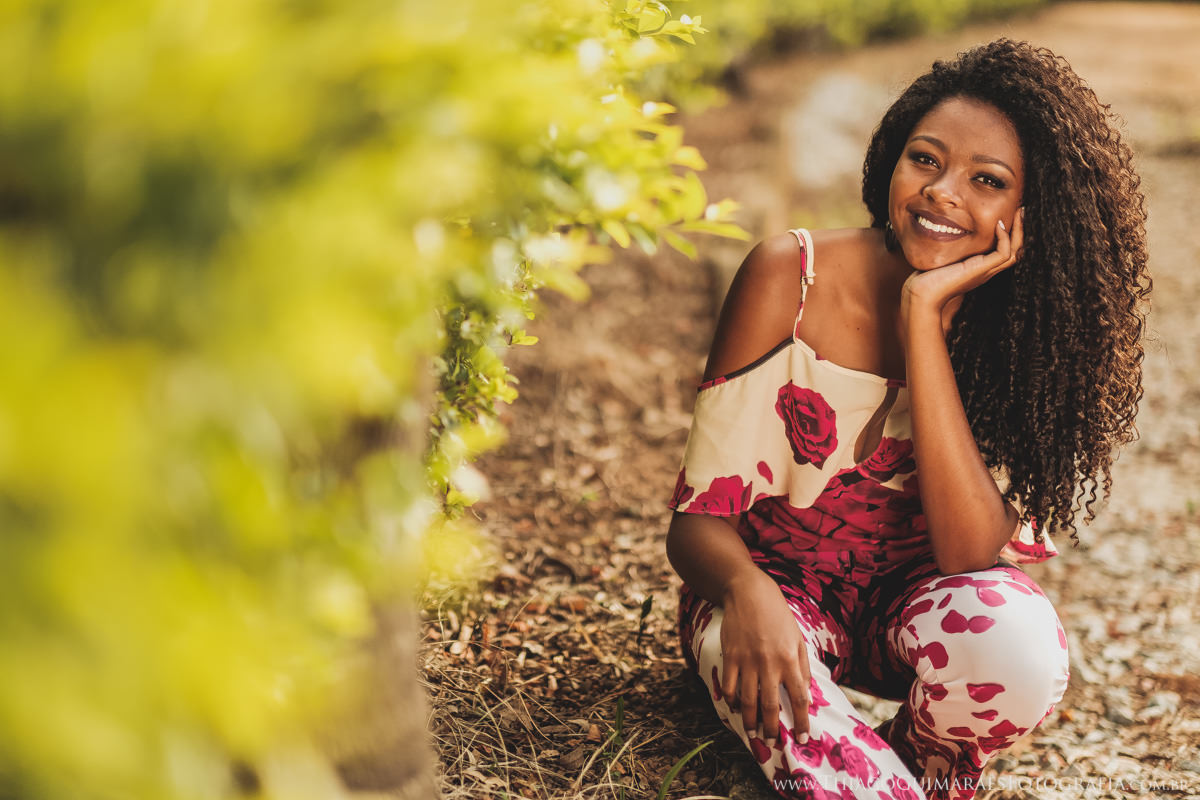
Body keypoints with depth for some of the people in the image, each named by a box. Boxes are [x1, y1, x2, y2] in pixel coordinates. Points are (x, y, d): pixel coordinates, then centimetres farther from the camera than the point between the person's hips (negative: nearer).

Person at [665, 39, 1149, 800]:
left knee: (1016, 647, -31)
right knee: (767, 670, -37)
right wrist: (746, 590, -40)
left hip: (913, 593, 3)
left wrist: (927, 314, -30)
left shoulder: (1019, 322, -13)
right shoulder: (791, 275, -16)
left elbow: (970, 552, -26)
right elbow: (700, 514, -15)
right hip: (775, 581, -2)